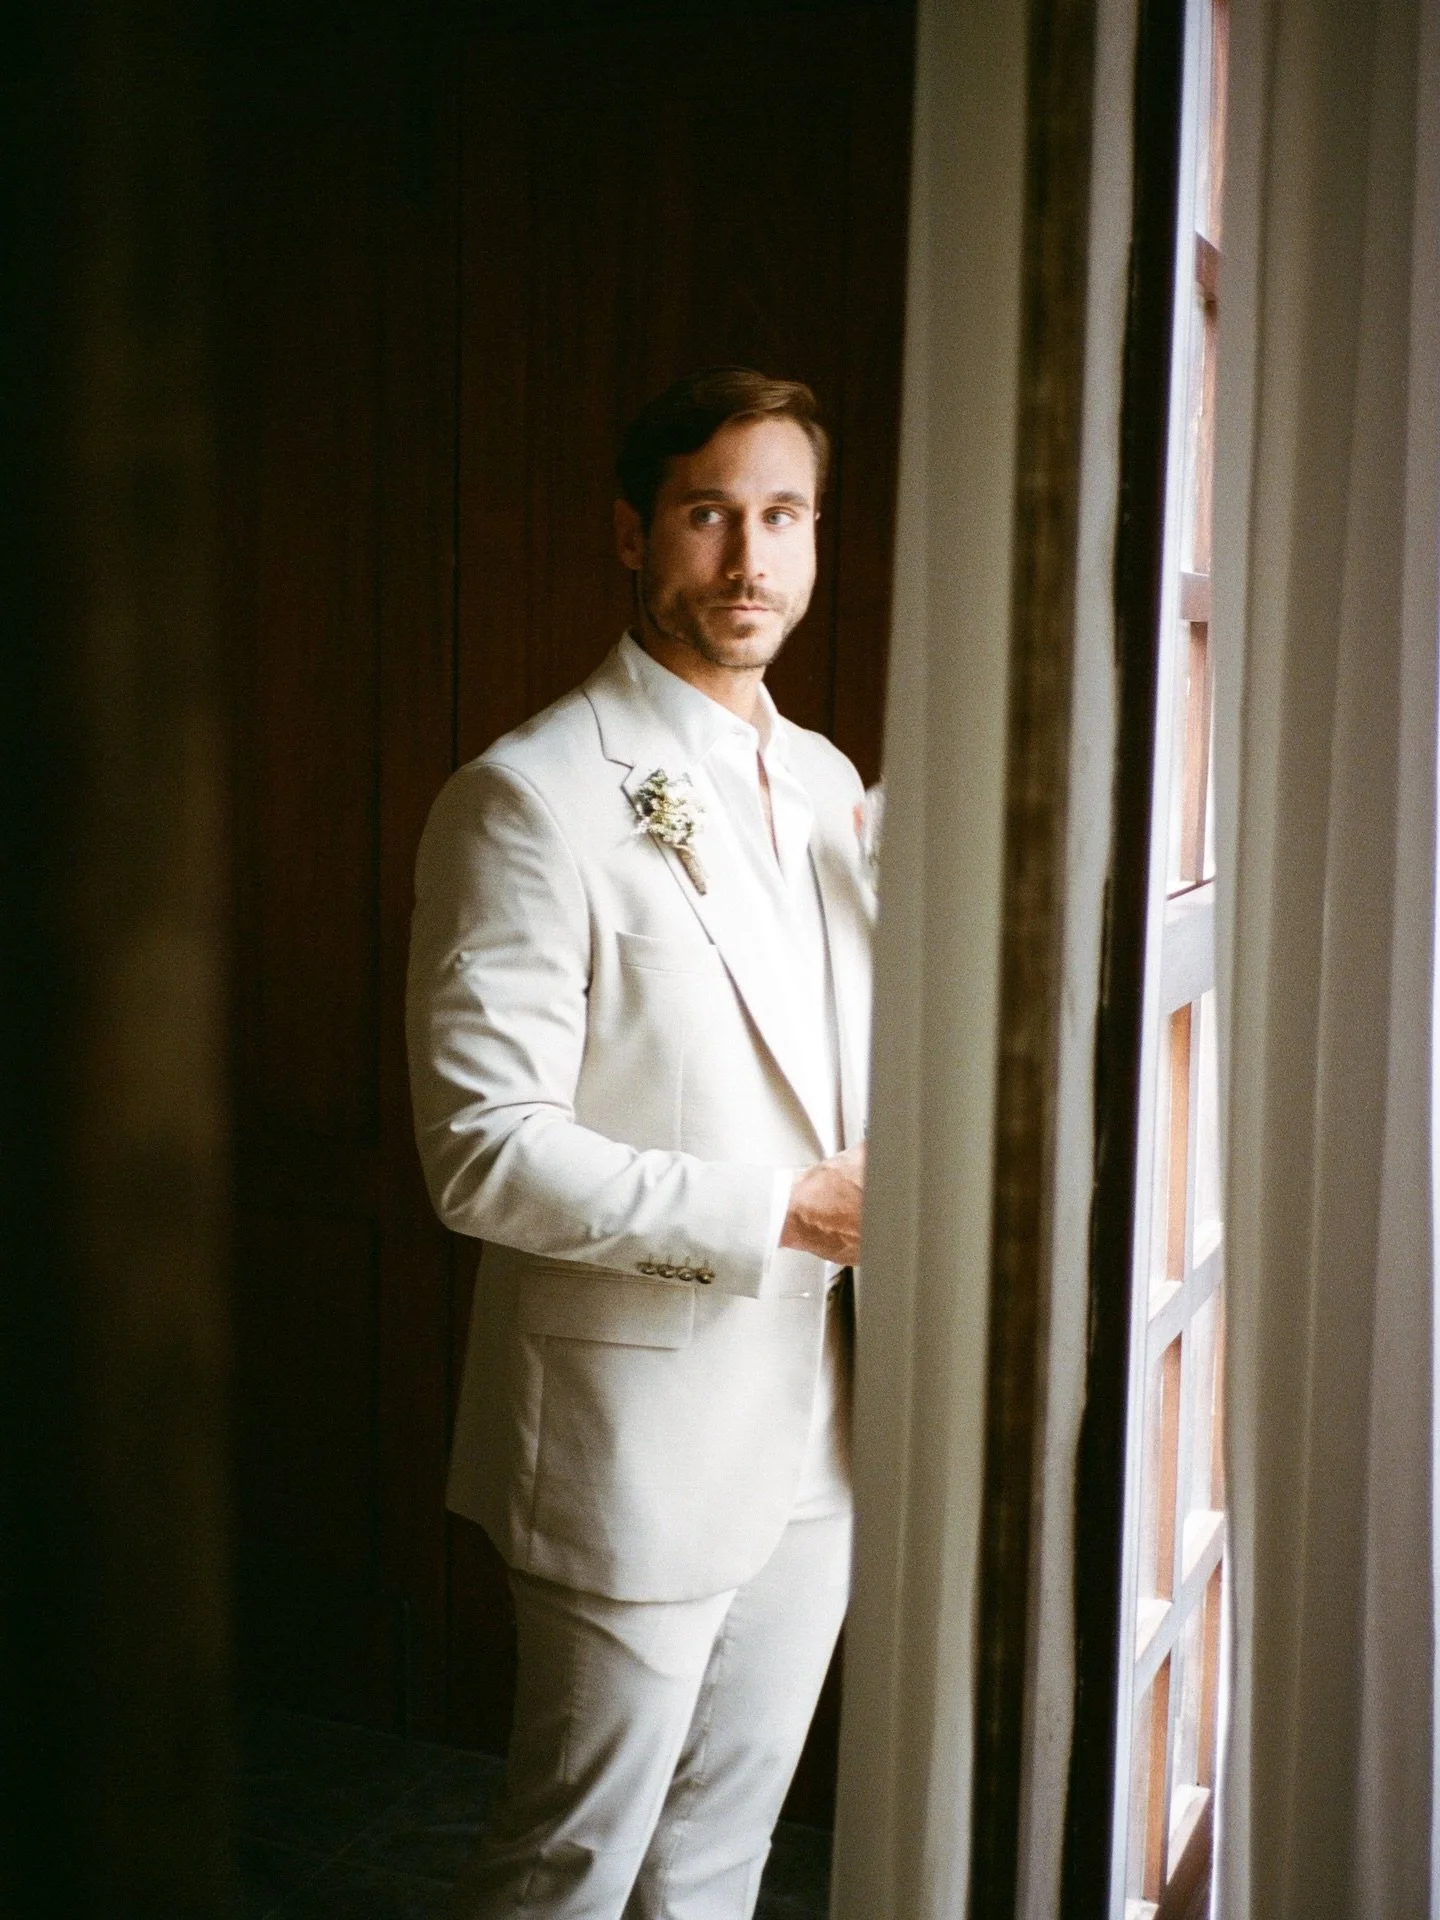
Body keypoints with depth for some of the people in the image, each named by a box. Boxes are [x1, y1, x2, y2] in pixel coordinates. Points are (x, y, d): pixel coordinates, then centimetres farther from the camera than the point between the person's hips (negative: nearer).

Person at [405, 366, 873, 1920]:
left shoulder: (827, 783, 9)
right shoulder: (530, 799, -15)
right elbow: (483, 1152, -20)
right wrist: (786, 1210, -21)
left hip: (813, 1420, 7)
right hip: (640, 1427, -7)